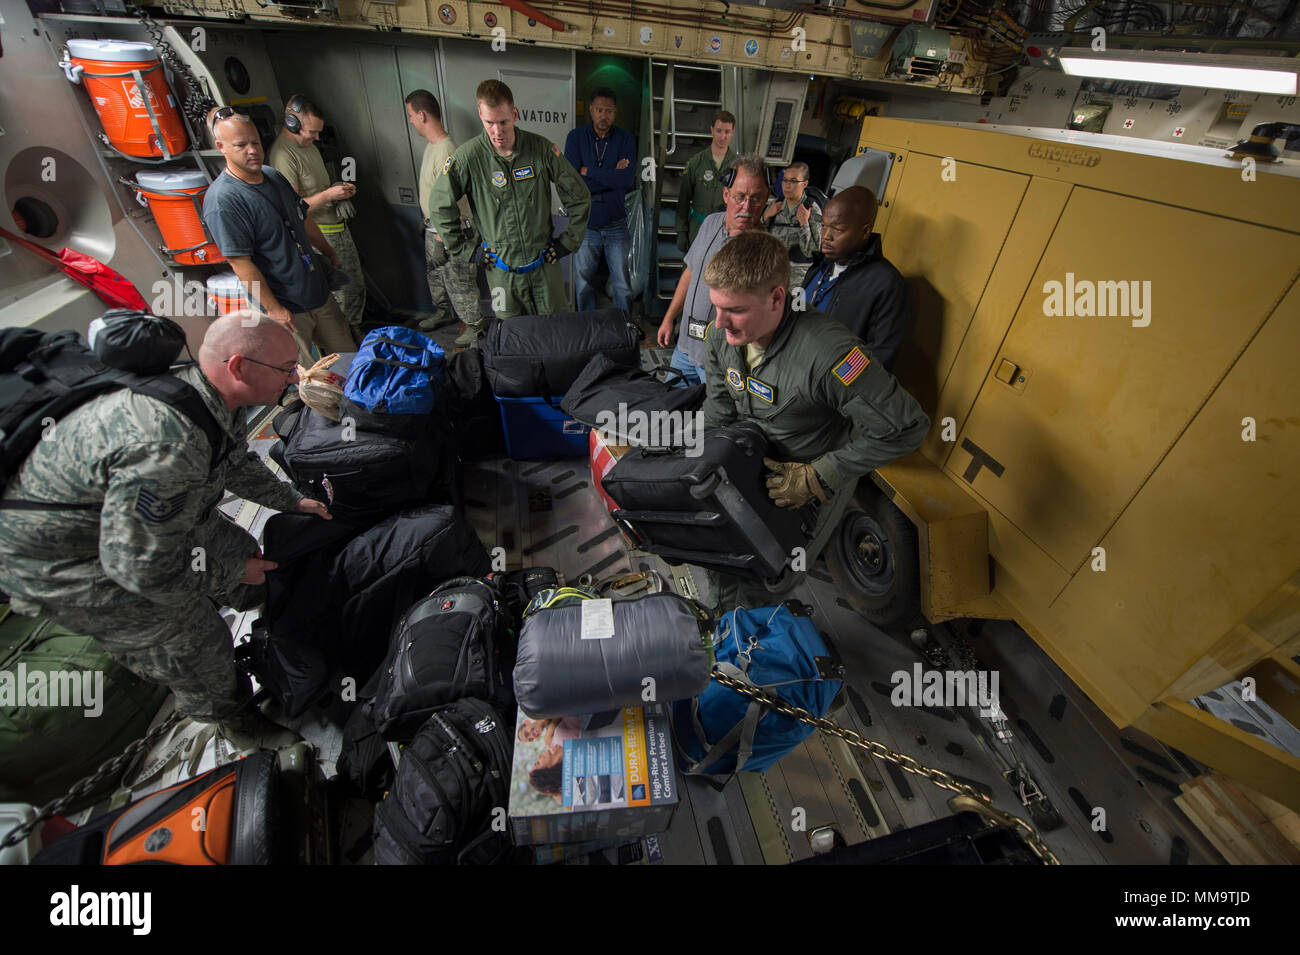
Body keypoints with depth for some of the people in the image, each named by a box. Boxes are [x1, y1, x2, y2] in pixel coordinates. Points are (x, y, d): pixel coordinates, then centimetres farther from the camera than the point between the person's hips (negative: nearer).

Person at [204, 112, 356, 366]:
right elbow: (240, 262, -20)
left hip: (318, 292, 8)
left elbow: (304, 219, 22)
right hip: (285, 308, -8)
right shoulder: (222, 201, -18)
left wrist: (330, 253, 29)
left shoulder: (273, 176, 8)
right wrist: (274, 309, -21)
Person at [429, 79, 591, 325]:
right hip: (501, 269, 0)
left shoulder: (541, 149, -6)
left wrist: (568, 242, 1)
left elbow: (579, 197, 3)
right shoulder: (467, 157, -8)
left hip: (545, 263, 1)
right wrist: (464, 251, 0)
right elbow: (440, 207, 3)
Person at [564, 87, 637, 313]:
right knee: (584, 286, 8)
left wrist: (589, 171, -12)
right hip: (585, 224, 0)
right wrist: (612, 176, -12)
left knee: (623, 287, 2)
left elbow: (628, 179, -13)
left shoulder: (625, 139, 3)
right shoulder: (576, 137, 1)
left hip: (616, 224, 0)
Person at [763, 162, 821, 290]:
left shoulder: (813, 211, -3)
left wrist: (804, 223, -16)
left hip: (798, 271, -4)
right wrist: (766, 217, -3)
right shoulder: (774, 205, 8)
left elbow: (811, 252, -9)